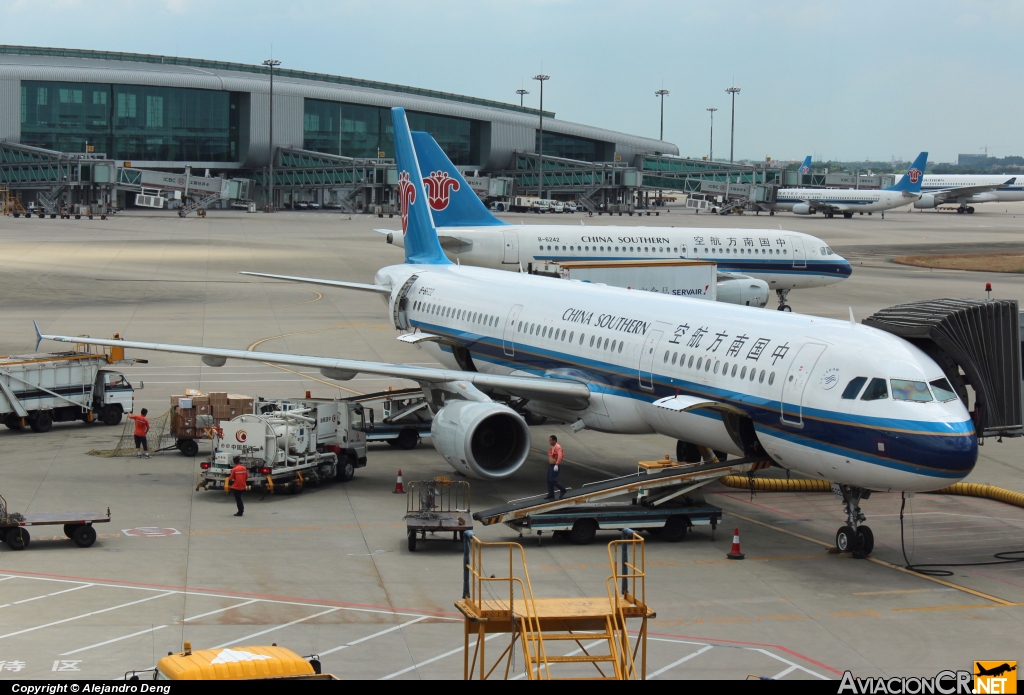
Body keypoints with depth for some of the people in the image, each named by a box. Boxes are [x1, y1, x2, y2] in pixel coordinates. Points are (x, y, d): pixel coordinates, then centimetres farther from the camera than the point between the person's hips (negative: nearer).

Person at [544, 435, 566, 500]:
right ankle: (551, 495, 13)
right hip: (550, 465, 10)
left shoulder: (558, 447, -18)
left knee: (552, 480, -13)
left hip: (555, 466, -10)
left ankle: (562, 490, 2)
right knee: (549, 480, 8)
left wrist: (556, 465, -36)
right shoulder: (553, 447, 11)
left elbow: (560, 456, -30)